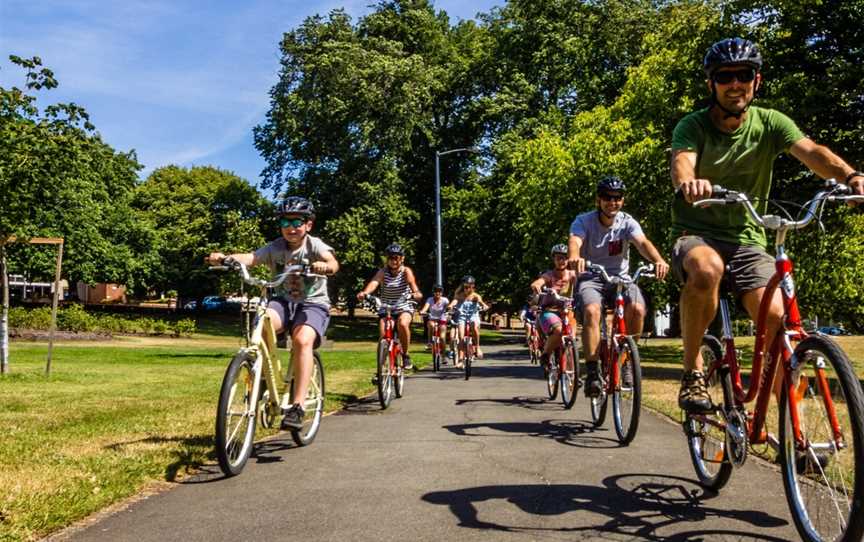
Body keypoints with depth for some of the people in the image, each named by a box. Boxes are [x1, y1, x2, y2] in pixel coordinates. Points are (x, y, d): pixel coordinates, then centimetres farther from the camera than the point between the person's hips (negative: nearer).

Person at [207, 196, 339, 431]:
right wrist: (224, 257, -41)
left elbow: (332, 263, -30)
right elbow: (250, 258, -20)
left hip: (313, 304, -3)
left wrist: (325, 266, -55)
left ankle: (297, 407, -28)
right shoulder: (275, 248, -2)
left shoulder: (314, 245, -9)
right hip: (283, 301, 3)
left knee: (302, 340, -32)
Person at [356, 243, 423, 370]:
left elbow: (412, 283, -27)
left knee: (402, 324, -32)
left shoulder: (406, 271, -9)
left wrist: (416, 293, -50)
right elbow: (374, 282, -27)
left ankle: (405, 355, -12)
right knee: (383, 337, -14)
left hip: (404, 308, -2)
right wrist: (364, 292, -48)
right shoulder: (383, 271, -7)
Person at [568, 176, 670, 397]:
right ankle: (592, 372, -25)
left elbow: (642, 242, -22)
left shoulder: (627, 222, -3)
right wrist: (574, 258, -54)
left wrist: (659, 260, -45)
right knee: (592, 311, -33)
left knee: (637, 309, -28)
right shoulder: (584, 221, -8)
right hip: (591, 279, -2)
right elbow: (575, 241, -29)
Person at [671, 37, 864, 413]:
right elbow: (682, 161, -28)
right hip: (696, 235, -3)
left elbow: (810, 151, -17)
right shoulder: (693, 126, -6)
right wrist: (688, 182, -53)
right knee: (707, 268, -38)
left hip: (747, 241, 3)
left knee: (777, 318, -18)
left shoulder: (770, 123, 1)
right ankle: (692, 370, -20)